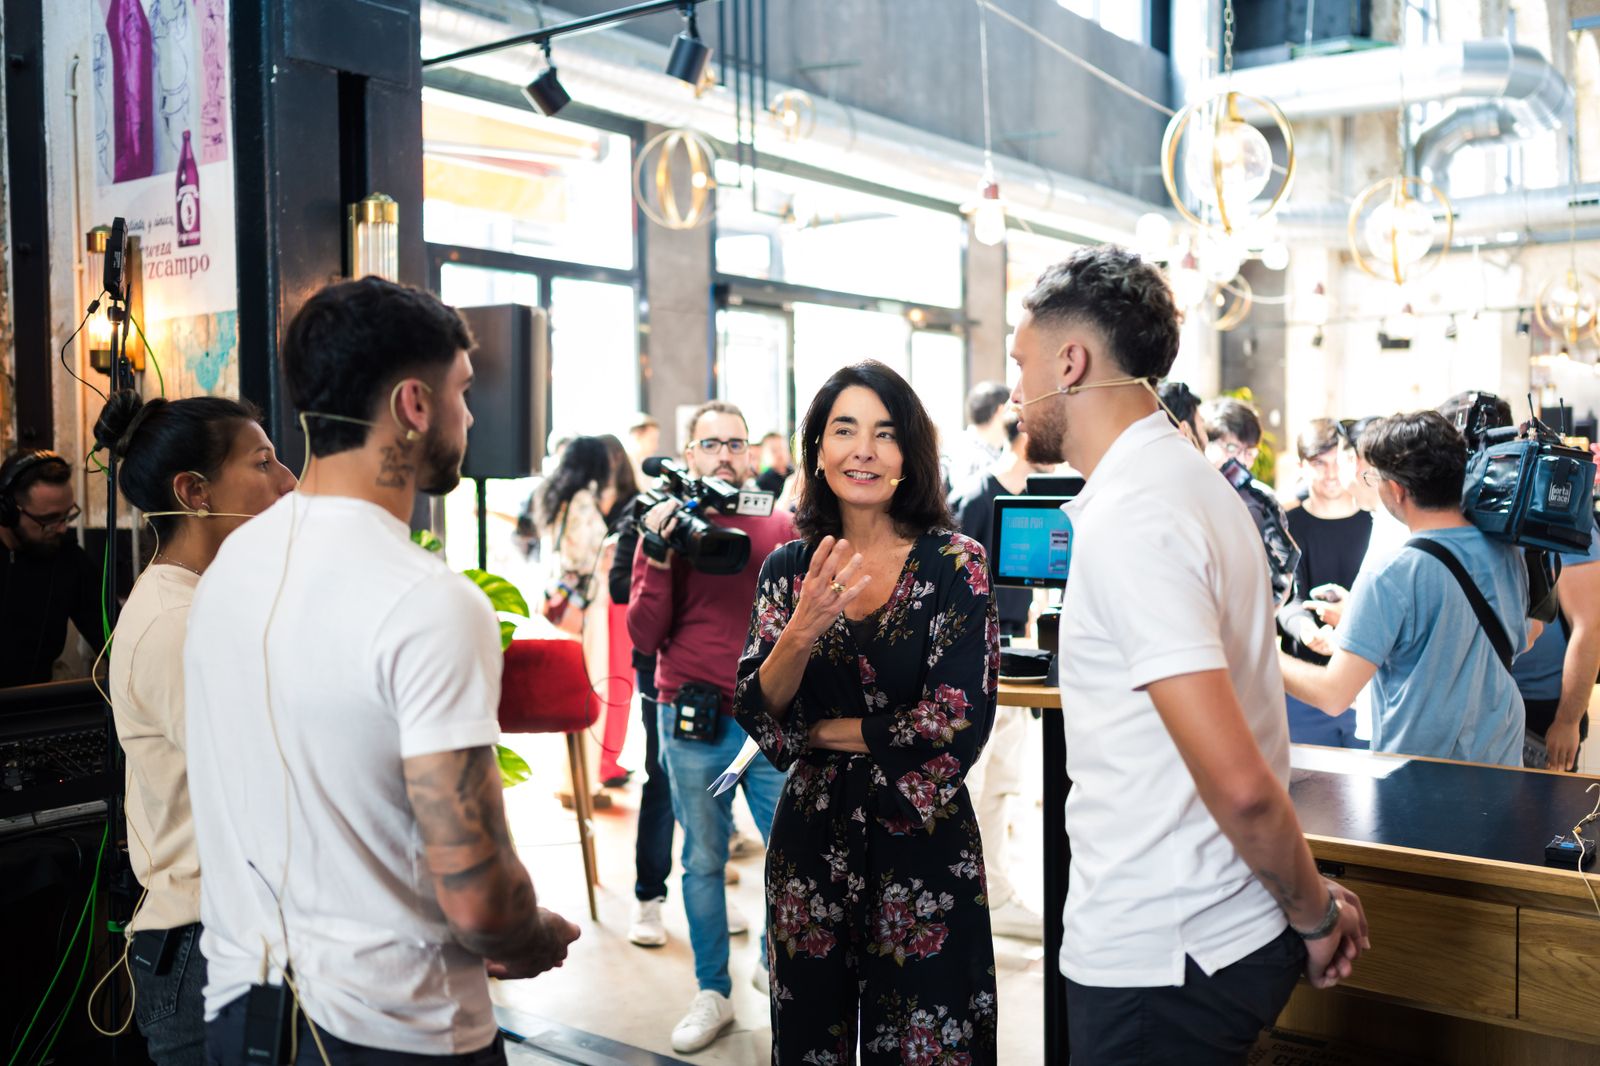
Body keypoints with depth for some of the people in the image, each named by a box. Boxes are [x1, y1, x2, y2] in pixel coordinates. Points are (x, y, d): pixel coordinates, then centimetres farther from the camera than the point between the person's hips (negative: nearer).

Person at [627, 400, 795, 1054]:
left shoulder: (781, 527, 6)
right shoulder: (666, 528, 4)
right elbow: (646, 638, -2)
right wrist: (660, 557, -11)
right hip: (693, 724, 0)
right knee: (703, 861, 9)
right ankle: (713, 994, 23)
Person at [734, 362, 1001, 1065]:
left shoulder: (955, 563, -8)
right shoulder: (789, 568, 1)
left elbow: (960, 718, -14)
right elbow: (757, 715, -5)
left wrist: (824, 732, -6)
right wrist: (801, 632, -23)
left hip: (922, 839, -3)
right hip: (812, 840, 3)